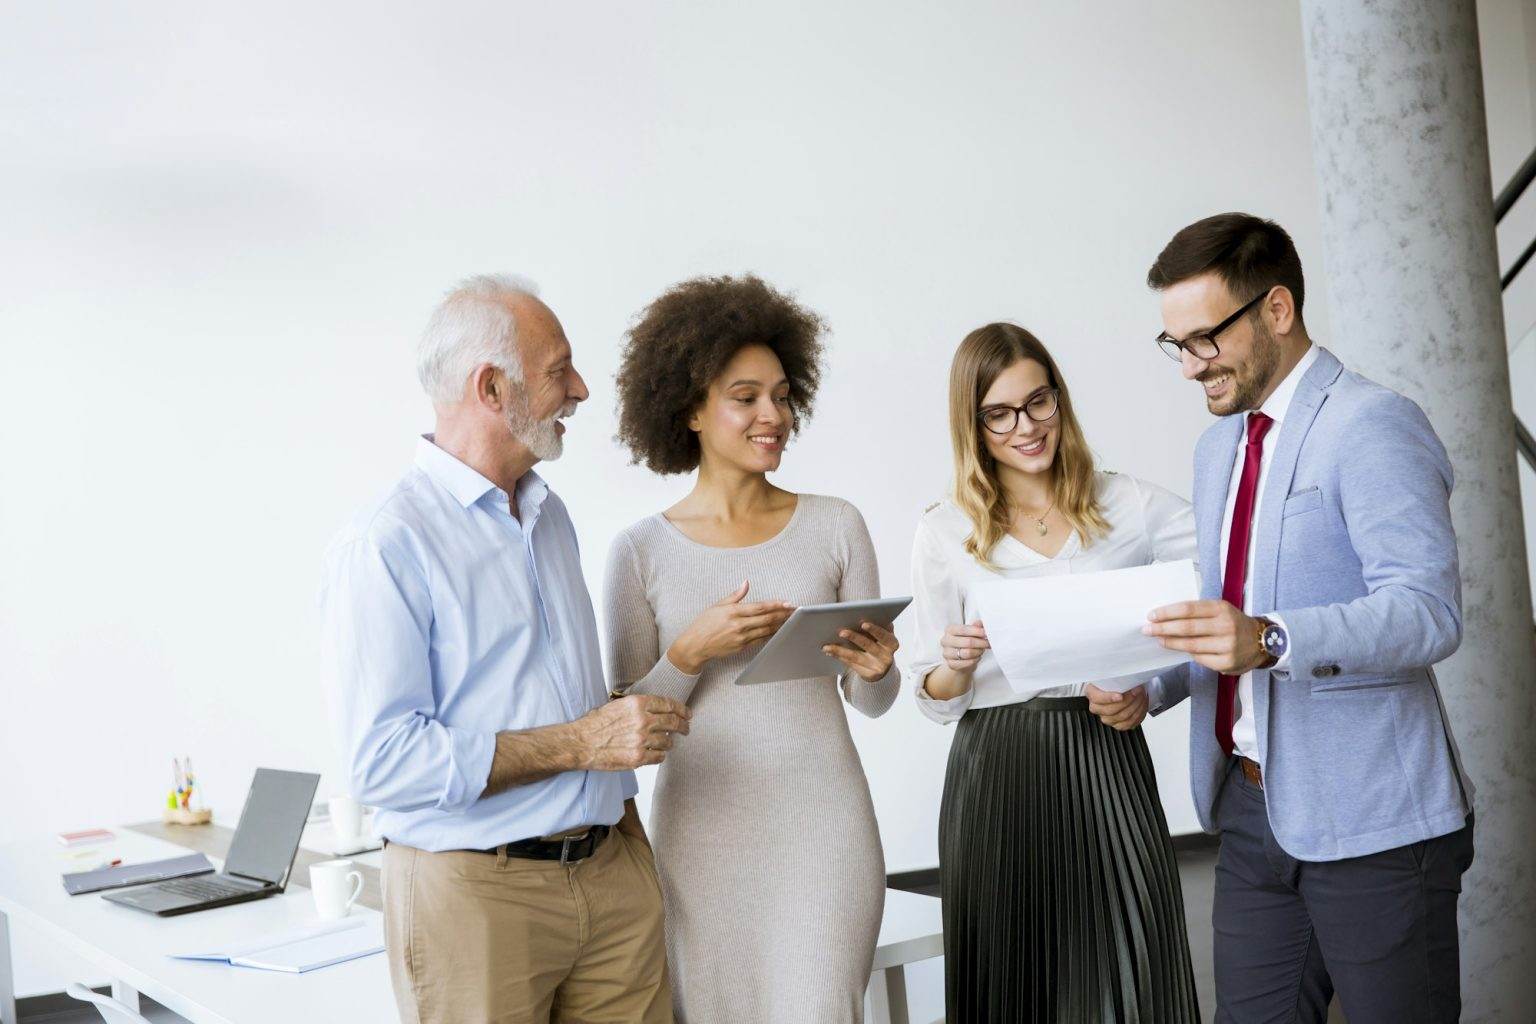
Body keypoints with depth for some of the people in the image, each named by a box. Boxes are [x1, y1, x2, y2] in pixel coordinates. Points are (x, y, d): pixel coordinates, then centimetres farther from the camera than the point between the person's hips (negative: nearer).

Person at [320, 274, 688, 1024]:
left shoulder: (549, 514, 14)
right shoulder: (385, 546, -13)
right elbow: (384, 760, -21)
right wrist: (578, 744, -21)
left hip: (614, 871, 7)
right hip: (476, 893, -7)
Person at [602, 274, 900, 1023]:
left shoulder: (835, 526, 2)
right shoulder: (641, 551, 0)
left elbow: (872, 702, 9)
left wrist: (875, 669, -13)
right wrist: (693, 651, -15)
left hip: (823, 821, 0)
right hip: (702, 832, 0)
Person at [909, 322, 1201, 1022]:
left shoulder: (1129, 505, 5)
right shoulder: (946, 531, 4)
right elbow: (935, 700, 7)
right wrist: (958, 666, -16)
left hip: (1107, 763, 0)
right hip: (995, 777, 0)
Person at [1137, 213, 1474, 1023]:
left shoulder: (1371, 426, -11)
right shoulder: (1218, 445, 15)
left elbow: (1429, 610, -22)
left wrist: (1270, 641, -35)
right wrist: (1148, 687, 3)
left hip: (1368, 821, -7)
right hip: (1251, 806, 7)